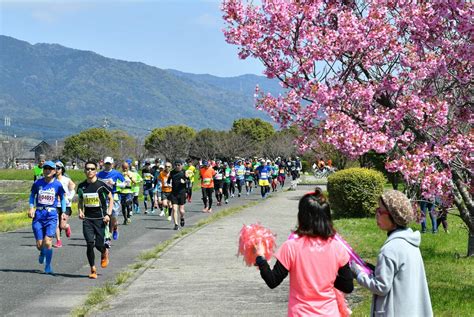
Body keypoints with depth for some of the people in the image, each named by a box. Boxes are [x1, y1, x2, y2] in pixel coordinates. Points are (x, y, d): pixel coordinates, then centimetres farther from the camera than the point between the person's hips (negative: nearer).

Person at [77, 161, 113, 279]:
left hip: (100, 219, -2)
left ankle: (105, 253, 33)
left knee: (99, 244, -4)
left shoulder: (101, 185, -6)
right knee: (90, 244, -9)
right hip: (87, 219, 2)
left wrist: (108, 214, -7)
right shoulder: (82, 186, 4)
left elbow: (111, 199, 2)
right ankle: (93, 269, 2)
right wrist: (80, 211, 1)